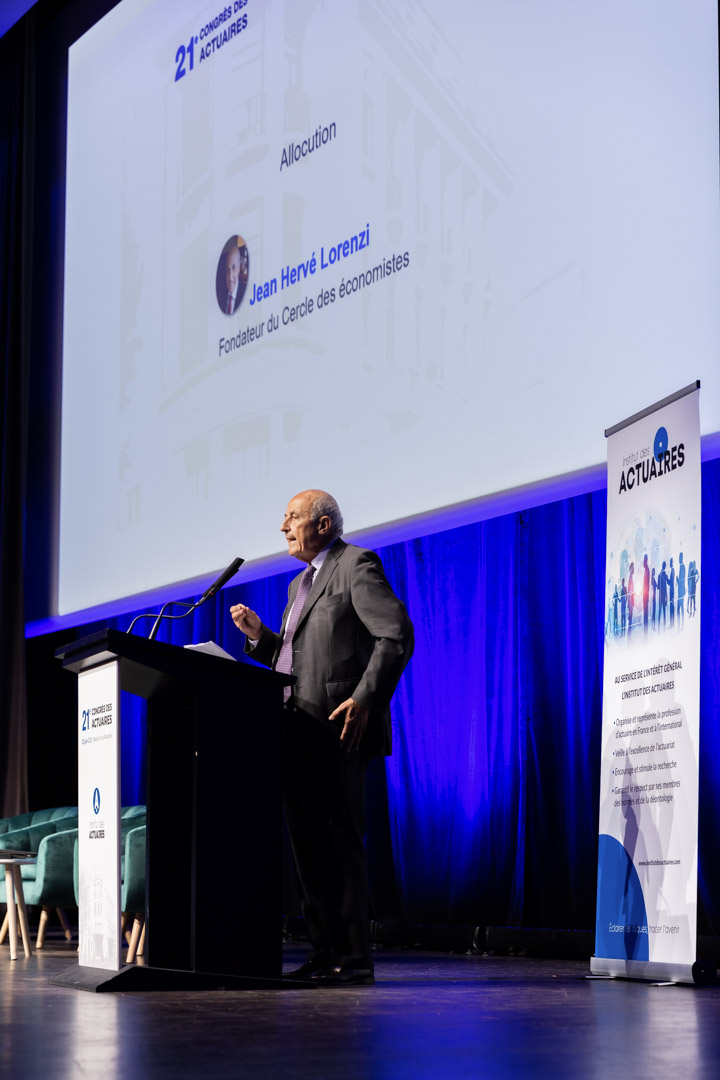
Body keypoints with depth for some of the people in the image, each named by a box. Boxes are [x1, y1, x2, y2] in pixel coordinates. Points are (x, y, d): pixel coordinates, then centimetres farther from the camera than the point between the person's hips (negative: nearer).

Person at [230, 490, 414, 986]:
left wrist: (365, 700, -22)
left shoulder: (357, 566, -4)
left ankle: (355, 958, -7)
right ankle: (326, 953, 13)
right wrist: (259, 635, 8)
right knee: (308, 845, 8)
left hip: (338, 732, -9)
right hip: (300, 731, 9)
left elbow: (397, 634, -14)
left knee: (339, 842, -10)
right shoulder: (301, 584, 24)